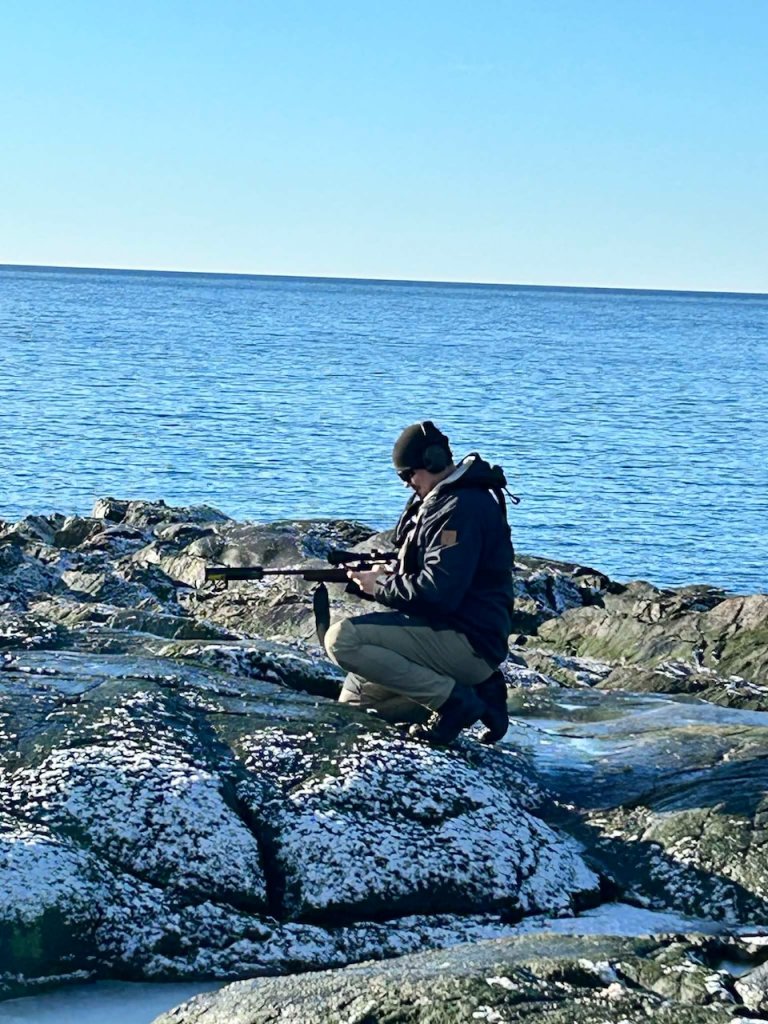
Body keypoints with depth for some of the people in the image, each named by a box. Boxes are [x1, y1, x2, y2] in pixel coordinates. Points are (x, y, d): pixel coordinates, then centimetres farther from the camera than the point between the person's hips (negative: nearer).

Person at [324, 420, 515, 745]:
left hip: (469, 642, -11)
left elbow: (437, 592, -26)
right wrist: (389, 572, 4)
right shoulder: (440, 499, 16)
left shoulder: (462, 508, -18)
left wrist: (381, 587, -11)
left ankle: (454, 698, -18)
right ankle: (474, 691, 8)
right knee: (352, 703, 16)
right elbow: (423, 565, 26)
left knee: (342, 639, -23)